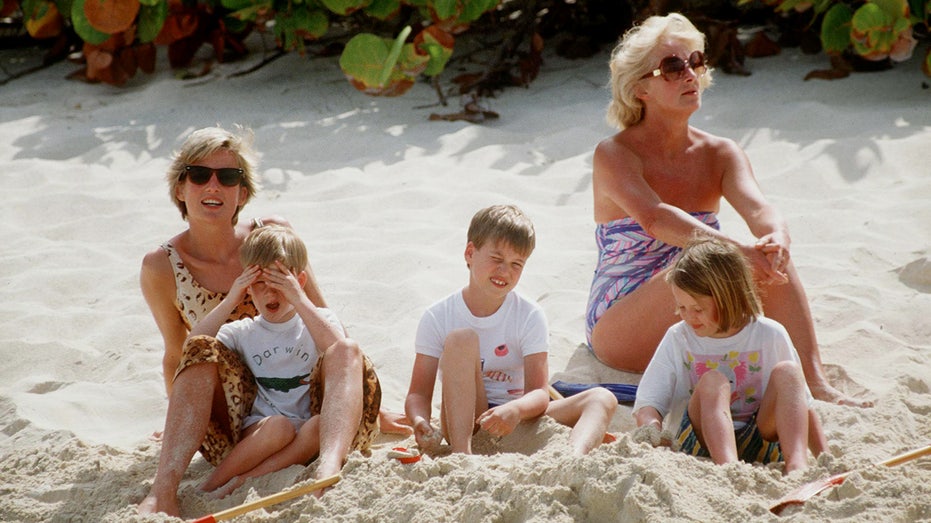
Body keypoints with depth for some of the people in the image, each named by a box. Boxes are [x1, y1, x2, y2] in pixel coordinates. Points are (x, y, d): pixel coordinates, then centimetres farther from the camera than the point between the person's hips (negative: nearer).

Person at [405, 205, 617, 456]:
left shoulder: (530, 316, 0)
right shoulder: (438, 317, -2)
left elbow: (539, 393, -10)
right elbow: (418, 393, -4)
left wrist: (516, 410, -35)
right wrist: (420, 421, -29)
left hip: (516, 421, 2)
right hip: (464, 421, -2)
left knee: (602, 399, -19)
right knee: (461, 339, -24)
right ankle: (461, 455, -38)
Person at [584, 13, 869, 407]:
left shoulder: (719, 154, 3)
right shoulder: (614, 154, -13)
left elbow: (756, 207, -17)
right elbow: (655, 218, -32)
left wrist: (777, 238, -41)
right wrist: (735, 250, -45)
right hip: (617, 331, -5)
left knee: (771, 259, -19)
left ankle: (814, 381, -21)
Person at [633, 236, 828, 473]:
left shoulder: (769, 335, 4)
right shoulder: (678, 338, 5)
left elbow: (801, 405, 8)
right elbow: (647, 405, -2)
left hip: (762, 442, 1)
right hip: (701, 443, 0)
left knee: (787, 372, -19)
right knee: (713, 380, -26)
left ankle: (797, 464, -37)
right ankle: (728, 468, -48)